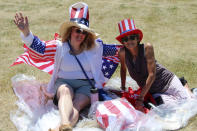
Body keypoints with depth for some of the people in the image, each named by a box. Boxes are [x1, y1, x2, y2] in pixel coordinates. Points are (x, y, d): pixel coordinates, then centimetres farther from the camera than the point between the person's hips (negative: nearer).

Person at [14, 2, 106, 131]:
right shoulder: (60, 46, 4)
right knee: (65, 91, -37)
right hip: (64, 83, 0)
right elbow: (39, 47, -7)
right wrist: (26, 31, -20)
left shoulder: (94, 47, 7)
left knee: (77, 104, -32)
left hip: (86, 84, 1)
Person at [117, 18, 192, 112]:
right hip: (152, 91, 4)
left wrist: (140, 98, -28)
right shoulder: (122, 53, -13)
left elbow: (152, 74, -25)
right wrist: (123, 89, 12)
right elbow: (123, 69, 8)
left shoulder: (147, 47, -23)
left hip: (167, 82, -3)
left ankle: (184, 85, 29)